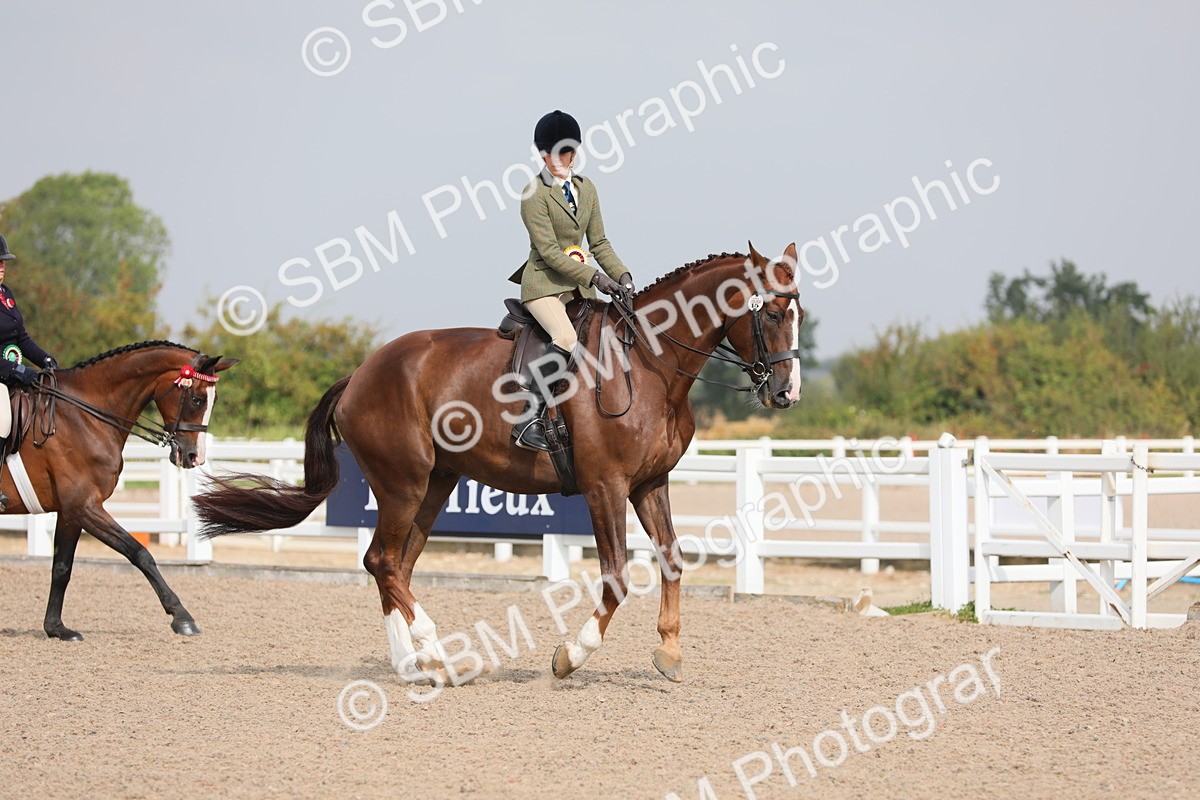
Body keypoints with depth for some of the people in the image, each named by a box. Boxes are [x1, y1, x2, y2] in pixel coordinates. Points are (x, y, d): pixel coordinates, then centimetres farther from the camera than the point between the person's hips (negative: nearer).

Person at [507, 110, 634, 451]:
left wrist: (621, 274, -3)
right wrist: (595, 277, -22)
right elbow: (549, 251, -16)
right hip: (544, 283, -8)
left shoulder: (585, 188, 13)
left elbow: (598, 242, 14)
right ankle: (529, 417, -32)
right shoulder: (535, 195, -10)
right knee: (566, 338, -31)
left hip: (579, 284, 8)